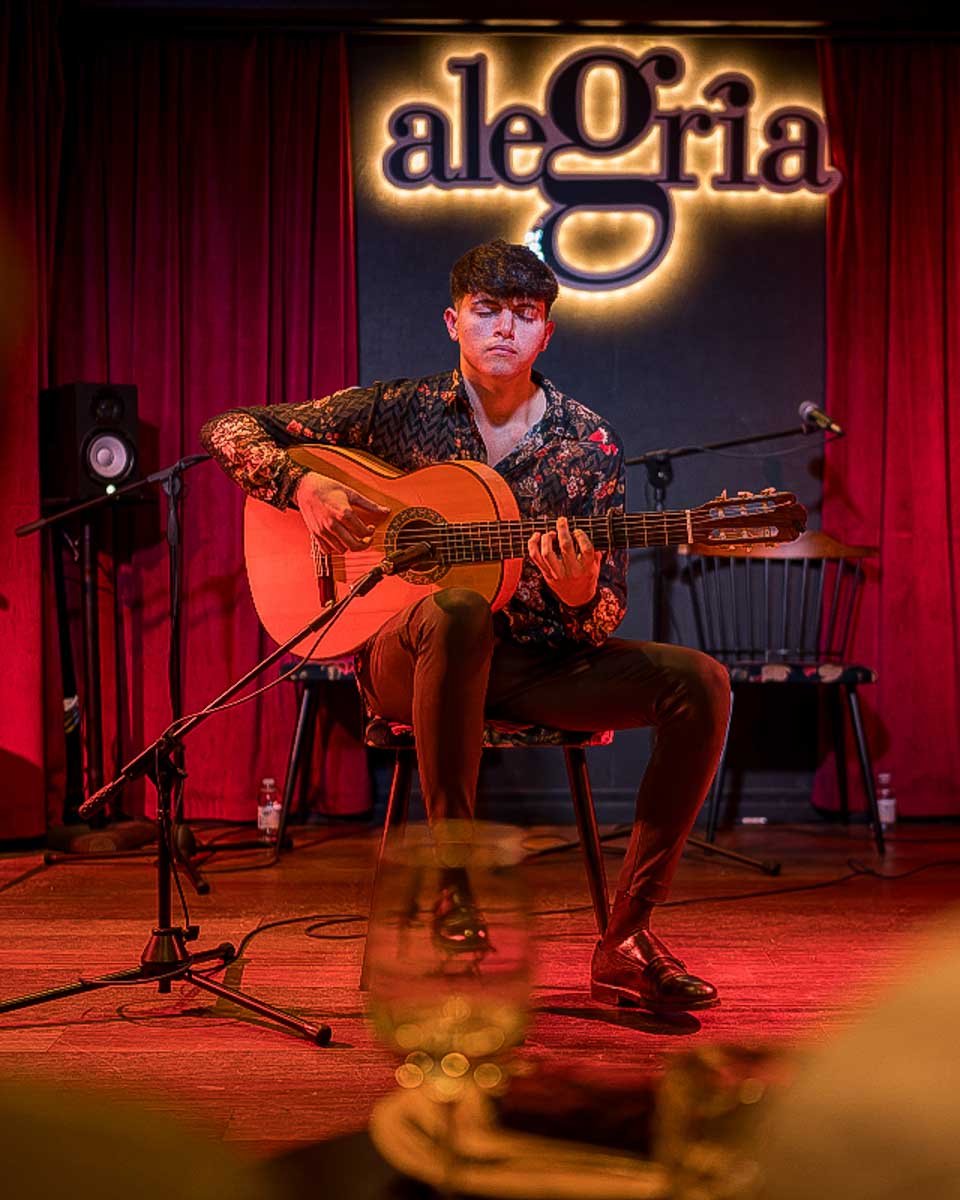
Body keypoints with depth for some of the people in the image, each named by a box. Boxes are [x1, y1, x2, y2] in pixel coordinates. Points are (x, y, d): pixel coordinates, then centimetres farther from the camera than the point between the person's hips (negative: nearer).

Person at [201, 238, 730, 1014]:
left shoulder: (587, 444, 2)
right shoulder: (399, 411, -1)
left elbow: (607, 621, 1)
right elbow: (229, 428, 1)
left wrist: (582, 597, -24)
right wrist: (305, 487, -18)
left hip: (542, 665, 3)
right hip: (407, 660, -2)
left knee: (700, 683, -19)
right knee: (456, 610, -39)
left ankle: (626, 943, -16)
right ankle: (453, 896, -28)